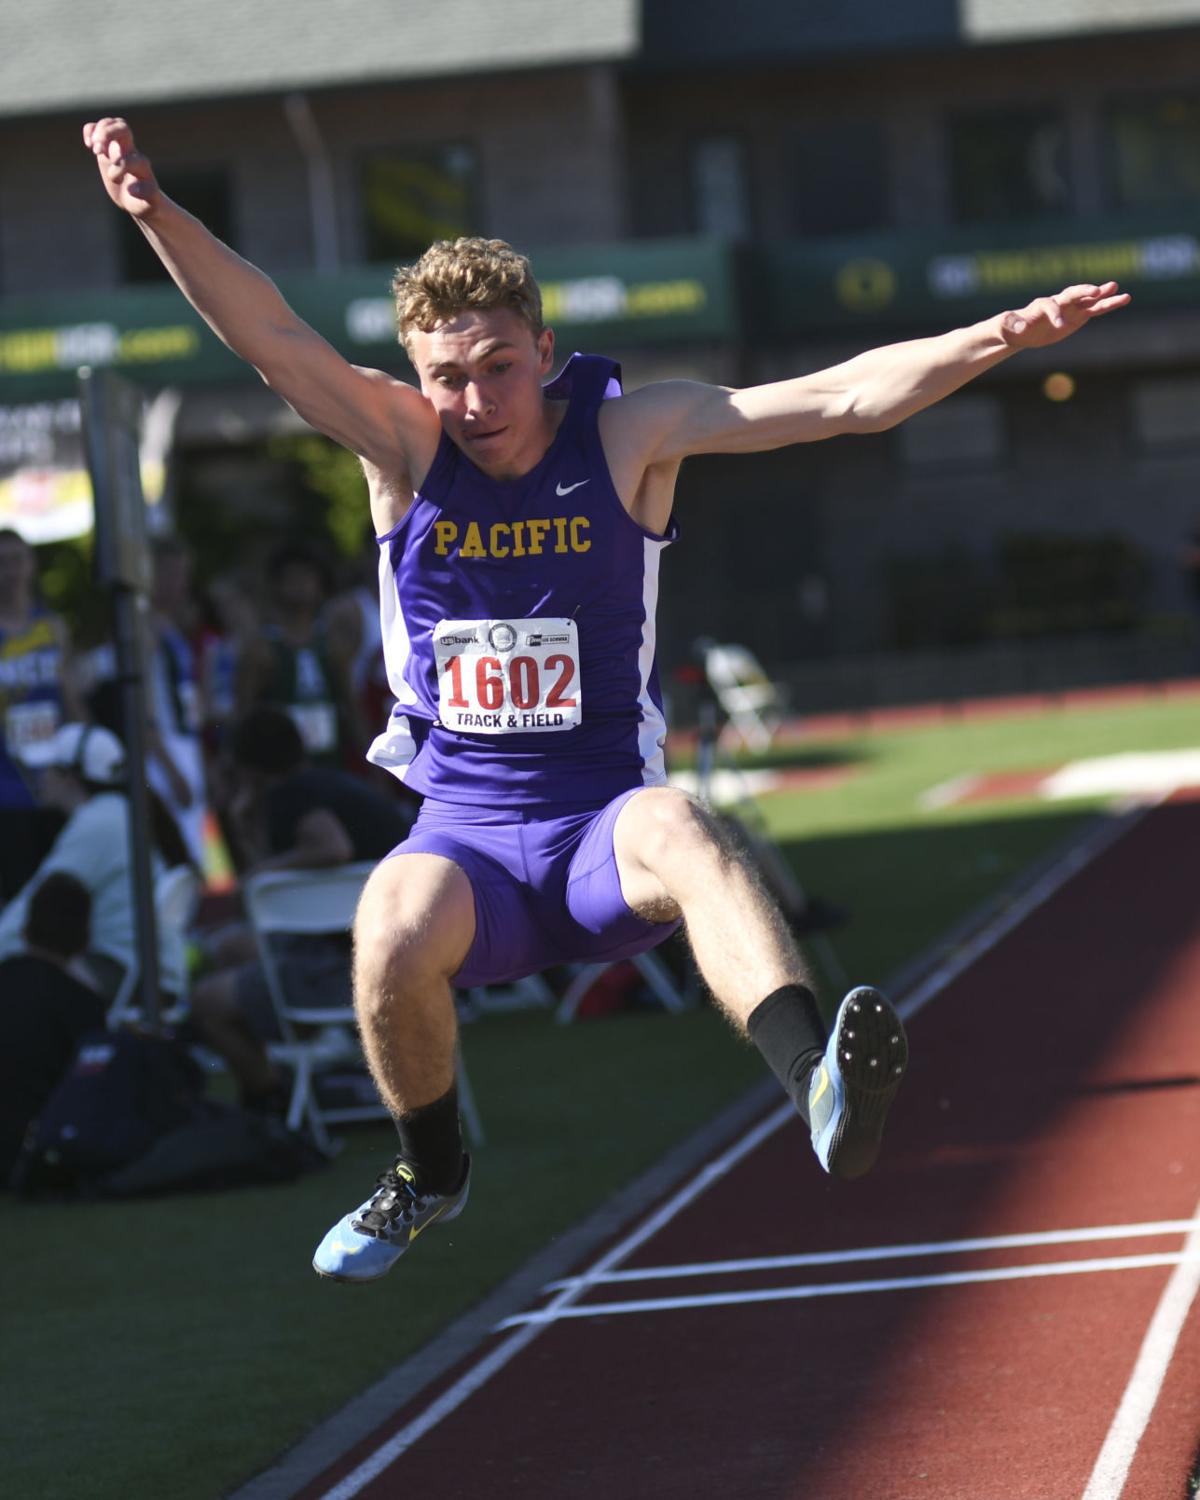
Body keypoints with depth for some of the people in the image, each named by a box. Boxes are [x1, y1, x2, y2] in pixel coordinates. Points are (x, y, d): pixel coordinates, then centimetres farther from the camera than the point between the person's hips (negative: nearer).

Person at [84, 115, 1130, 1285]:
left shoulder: (630, 434, -1)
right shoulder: (403, 446, 1)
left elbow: (843, 398, -8)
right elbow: (269, 333, -13)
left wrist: (1000, 337, -21)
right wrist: (156, 216, -30)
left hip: (604, 826, -1)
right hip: (464, 830, 1)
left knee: (677, 830, -37)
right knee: (392, 930, -32)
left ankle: (824, 1093, -61)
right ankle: (429, 1175, 0)